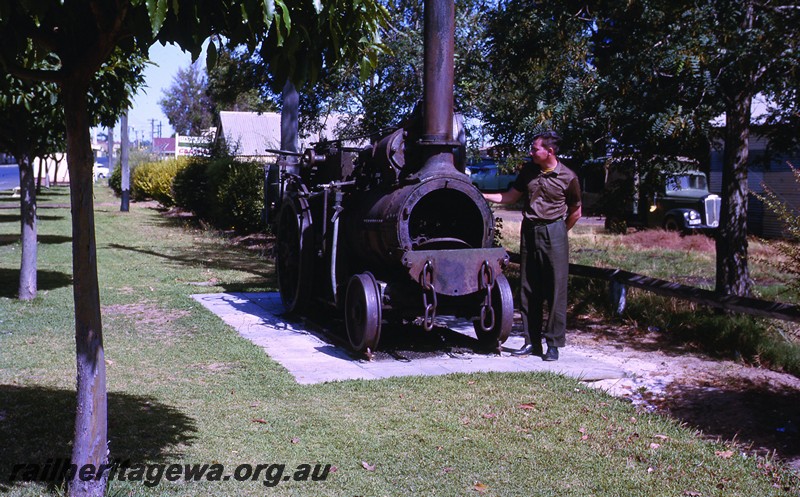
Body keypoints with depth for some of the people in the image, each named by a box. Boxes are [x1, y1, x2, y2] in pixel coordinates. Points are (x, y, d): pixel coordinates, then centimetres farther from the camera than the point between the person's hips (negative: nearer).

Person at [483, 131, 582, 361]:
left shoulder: (567, 178, -6)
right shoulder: (529, 170, 6)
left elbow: (575, 212, 4)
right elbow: (510, 197, 12)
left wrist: (558, 232, 5)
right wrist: (482, 196, 3)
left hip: (553, 232, -5)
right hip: (529, 231, 5)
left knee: (555, 289, -4)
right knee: (528, 289, 7)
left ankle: (554, 344, 3)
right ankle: (532, 342, 15)